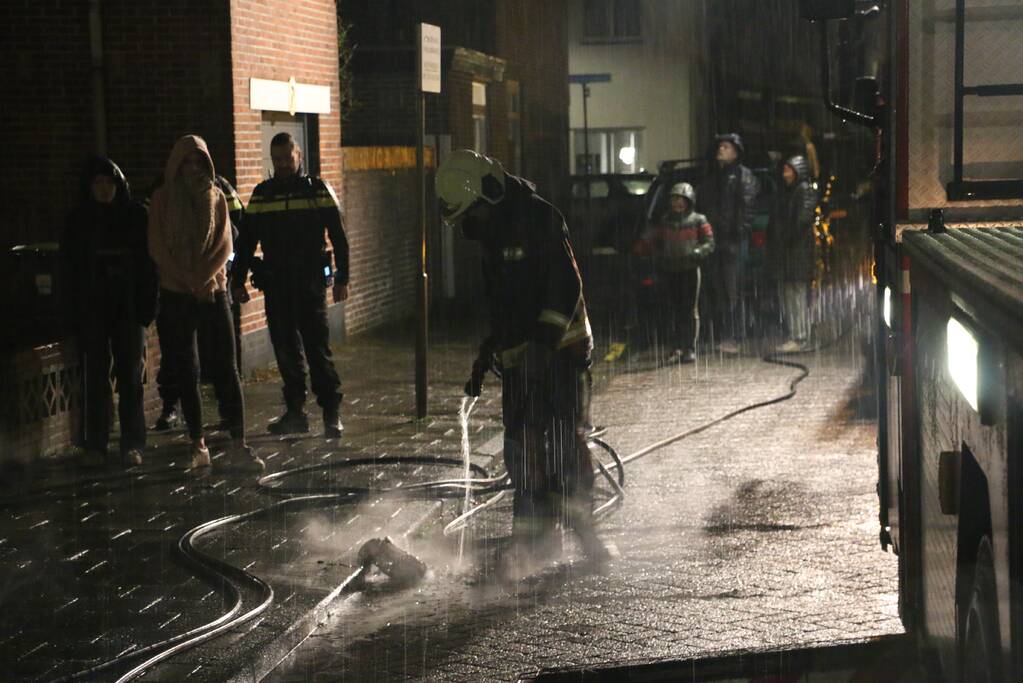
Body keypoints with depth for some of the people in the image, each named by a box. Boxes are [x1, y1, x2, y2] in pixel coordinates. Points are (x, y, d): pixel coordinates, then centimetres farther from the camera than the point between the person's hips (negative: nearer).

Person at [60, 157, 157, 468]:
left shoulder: (136, 215, 2)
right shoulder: (78, 220, 4)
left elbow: (148, 263, 0)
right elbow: (70, 267, 2)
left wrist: (146, 305, -9)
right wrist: (75, 311, -6)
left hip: (129, 308, 0)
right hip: (92, 310, 0)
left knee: (131, 375, 1)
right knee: (96, 375, 2)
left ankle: (133, 443, 7)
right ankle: (95, 445, 7)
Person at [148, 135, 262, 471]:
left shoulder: (216, 196, 8)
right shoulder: (163, 197, 3)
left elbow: (225, 244, 2)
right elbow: (157, 247, -2)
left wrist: (203, 277, -12)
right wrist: (188, 280, -10)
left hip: (213, 288, 1)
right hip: (176, 292, -1)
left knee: (228, 367, -7)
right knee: (186, 371, 2)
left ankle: (238, 444, -8)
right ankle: (198, 444, 9)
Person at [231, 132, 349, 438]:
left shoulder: (318, 190, 2)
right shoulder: (262, 194, 11)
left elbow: (339, 238, 1)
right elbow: (246, 241, 14)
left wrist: (342, 278, -5)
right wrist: (238, 281, 10)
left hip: (310, 284, -4)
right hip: (275, 284, 4)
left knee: (318, 349, -7)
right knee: (286, 351, 6)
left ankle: (332, 413, -3)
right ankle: (295, 412, 14)